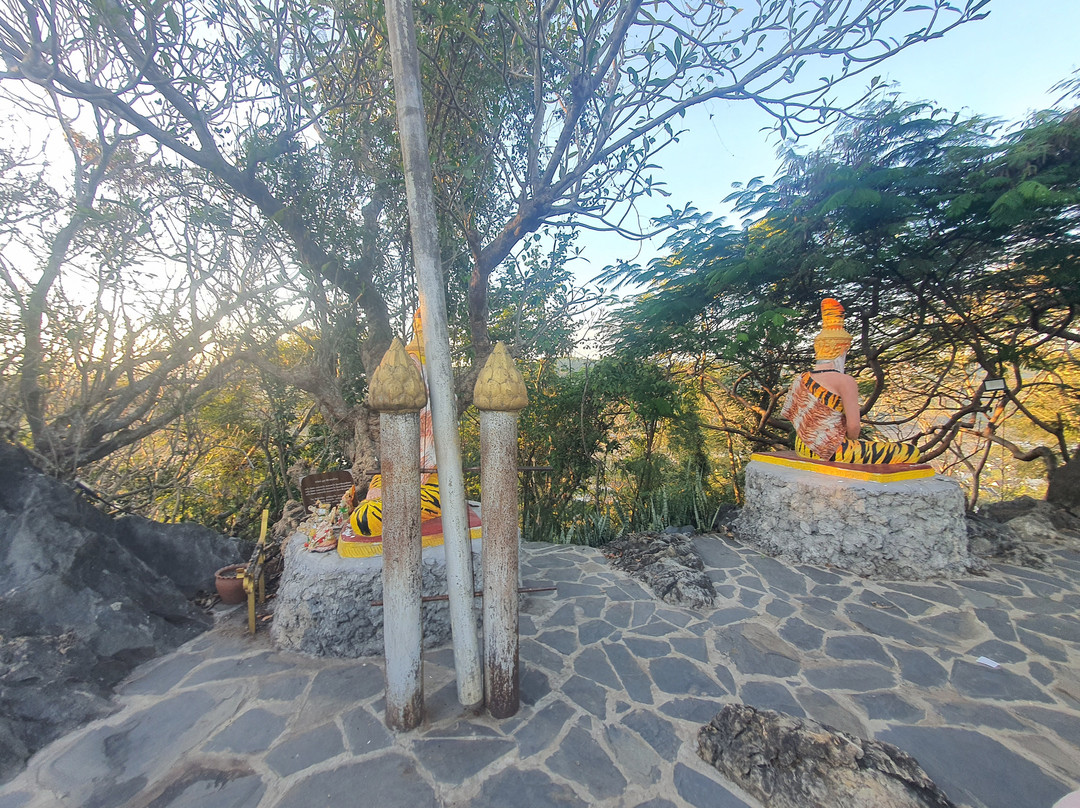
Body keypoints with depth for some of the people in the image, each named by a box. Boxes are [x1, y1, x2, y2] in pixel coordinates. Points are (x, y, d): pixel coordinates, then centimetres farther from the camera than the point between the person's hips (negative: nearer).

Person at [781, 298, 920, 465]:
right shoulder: (845, 381, -13)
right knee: (910, 452, 1)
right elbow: (853, 426, -19)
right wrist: (852, 441, 3)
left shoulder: (800, 379, 5)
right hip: (832, 450, -8)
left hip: (803, 449, 8)